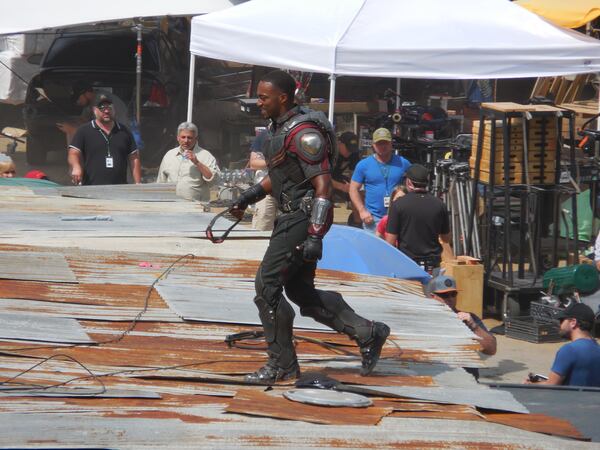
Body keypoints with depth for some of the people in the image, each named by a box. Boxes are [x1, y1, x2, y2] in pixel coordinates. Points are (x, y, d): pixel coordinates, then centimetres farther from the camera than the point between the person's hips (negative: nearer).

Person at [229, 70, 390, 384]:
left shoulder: (303, 134, -19)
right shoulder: (277, 128, 12)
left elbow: (323, 185, -23)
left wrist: (315, 236, -28)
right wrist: (251, 195, 14)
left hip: (303, 217, -10)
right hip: (291, 216, 10)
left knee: (267, 286, -8)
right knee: (300, 290, 13)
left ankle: (282, 364, 1)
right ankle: (367, 333, 18)